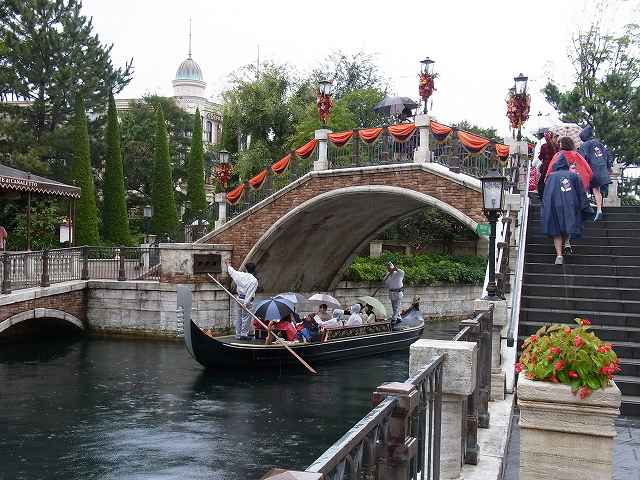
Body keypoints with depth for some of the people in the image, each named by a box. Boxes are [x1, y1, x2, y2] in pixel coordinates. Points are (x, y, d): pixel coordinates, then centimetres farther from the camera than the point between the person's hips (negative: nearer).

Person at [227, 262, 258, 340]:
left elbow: (232, 271, 21)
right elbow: (250, 293, -18)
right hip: (246, 300, -6)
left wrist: (229, 266, 42)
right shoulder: (254, 280, -12)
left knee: (239, 317, 14)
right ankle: (244, 334, 0)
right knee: (246, 317, 0)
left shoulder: (240, 275, 1)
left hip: (239, 298, 6)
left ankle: (238, 335, 20)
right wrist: (246, 303, -20)